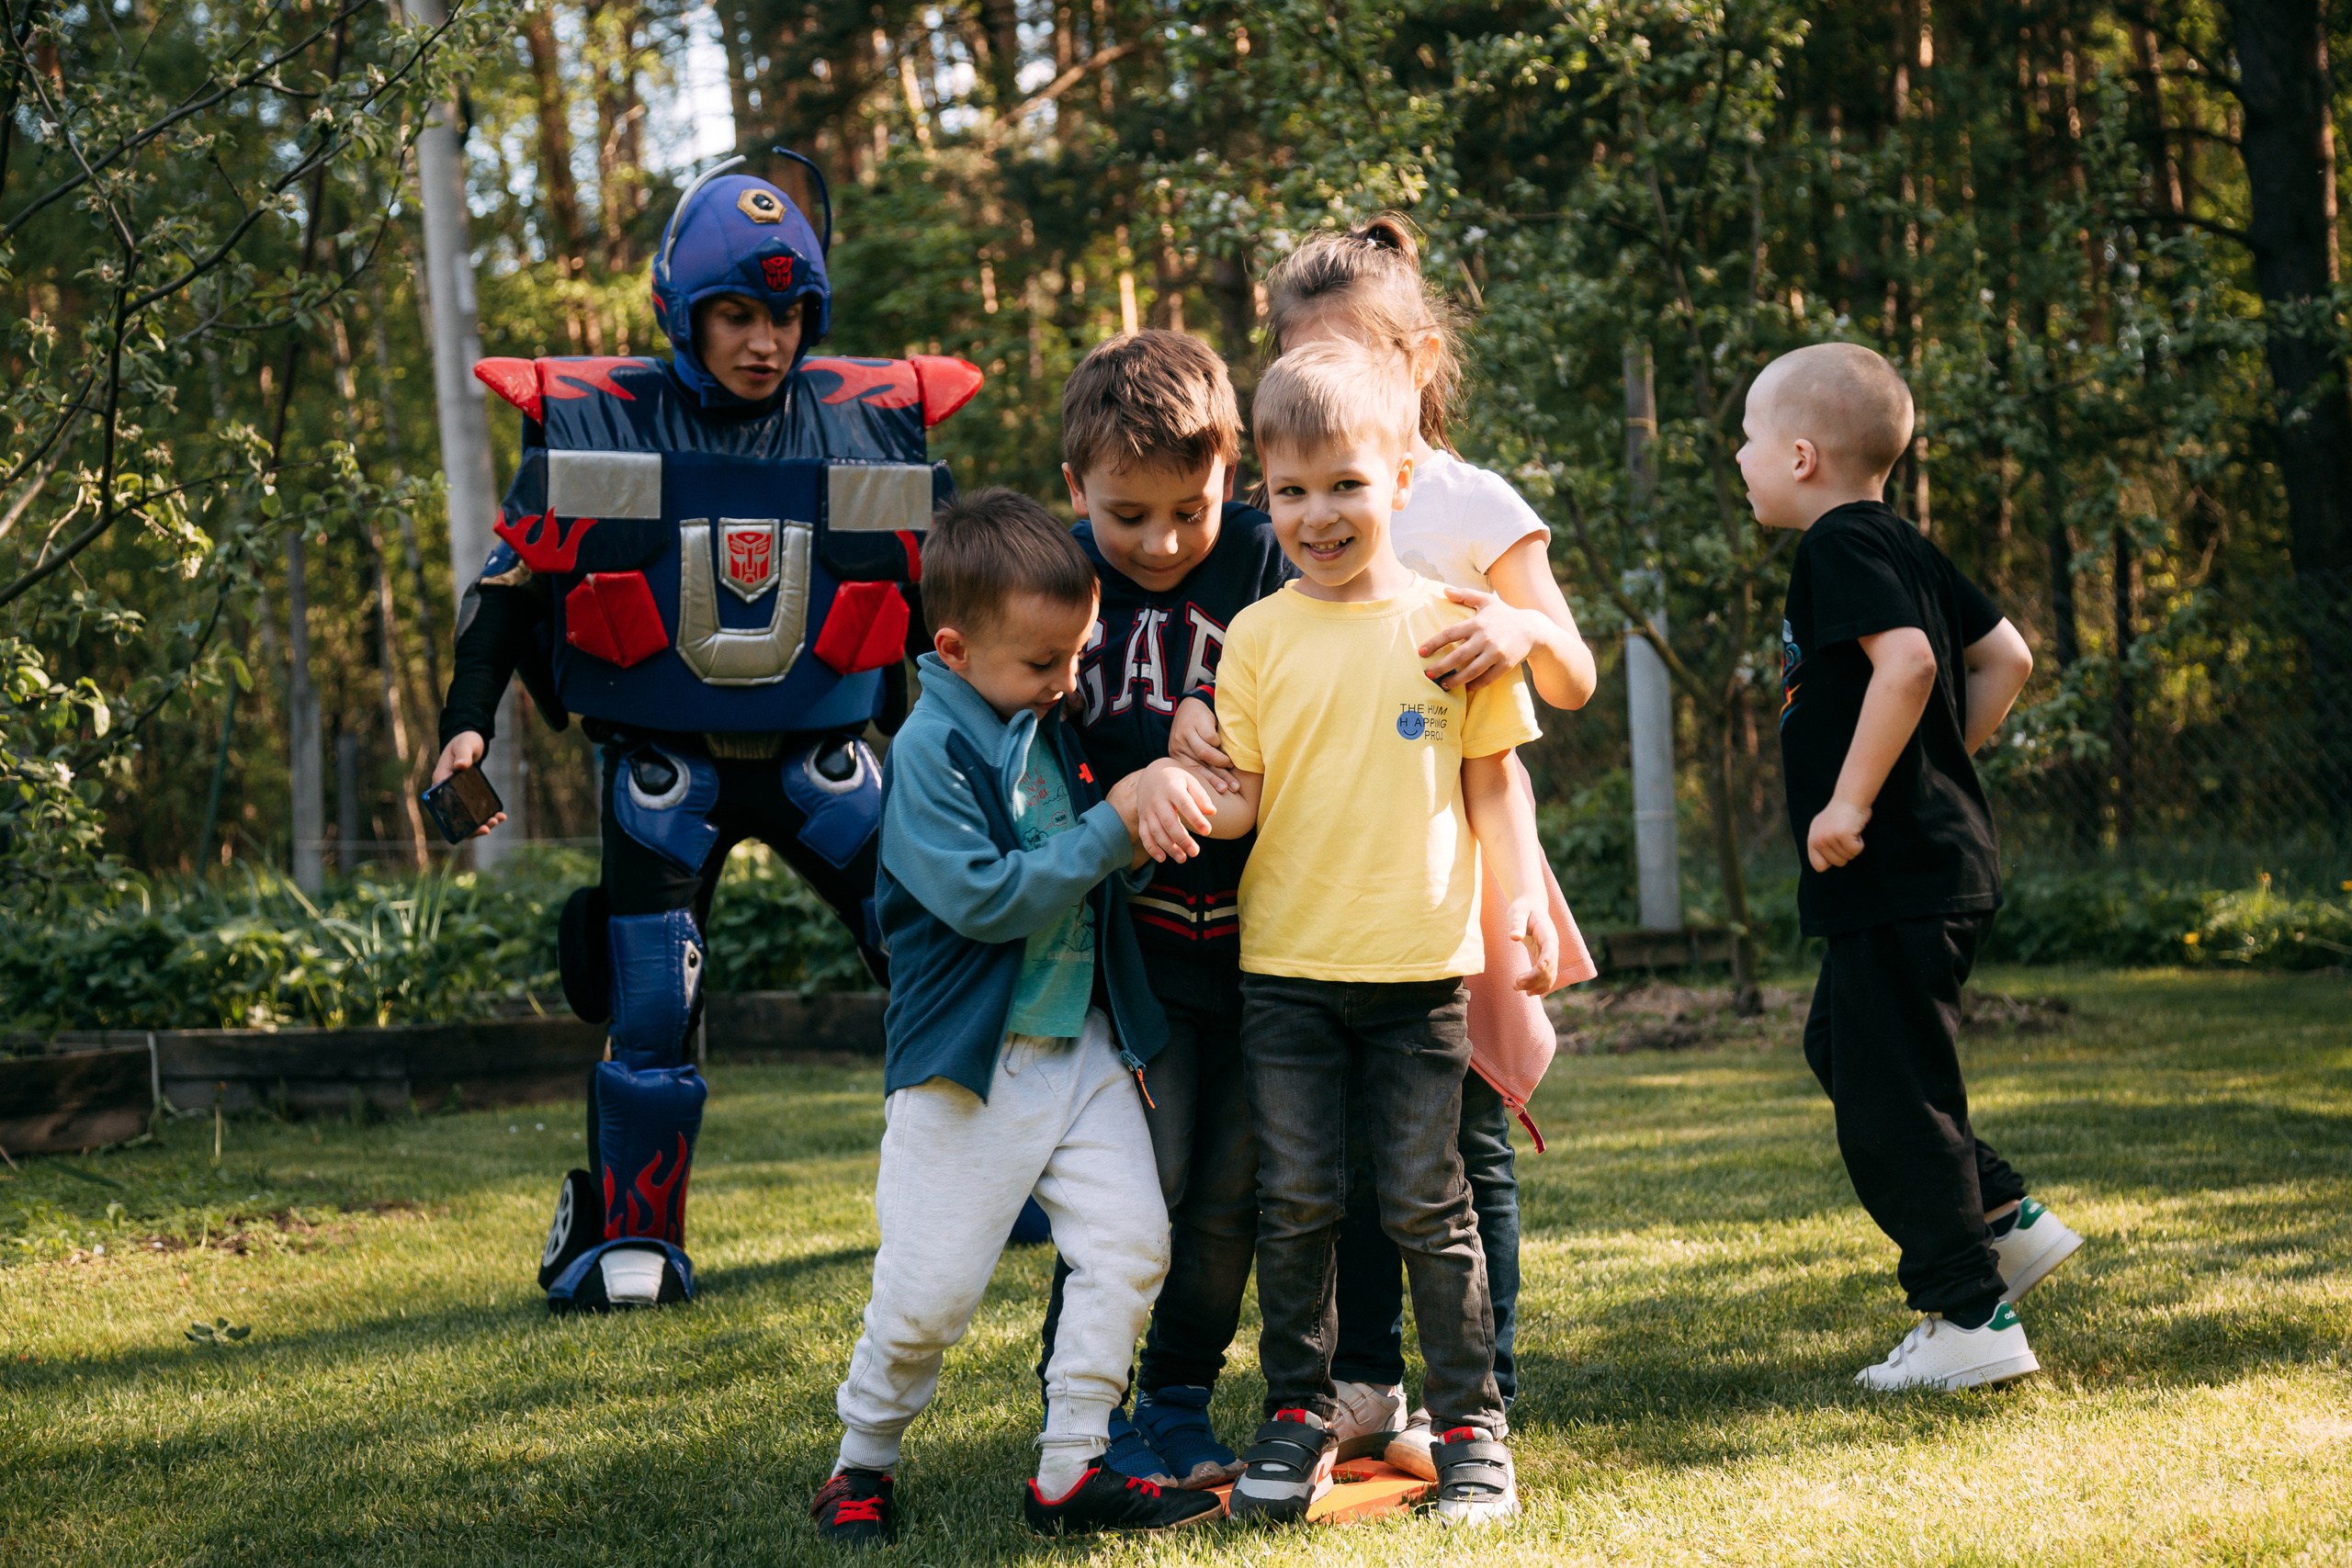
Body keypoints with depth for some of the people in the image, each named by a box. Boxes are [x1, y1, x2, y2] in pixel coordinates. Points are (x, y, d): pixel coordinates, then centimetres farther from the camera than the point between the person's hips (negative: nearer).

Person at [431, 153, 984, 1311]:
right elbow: (511, 583, 0)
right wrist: (467, 726, -7)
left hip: (819, 756, 2)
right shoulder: (595, 428, -7)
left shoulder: (873, 424, -2)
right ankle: (630, 1240, 10)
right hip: (664, 767, -1)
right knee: (650, 1009, -4)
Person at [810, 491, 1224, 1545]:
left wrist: (1148, 797, 8)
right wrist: (1110, 831, -19)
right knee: (930, 1289, -3)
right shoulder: (932, 749, -14)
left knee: (1130, 1242, -3)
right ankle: (861, 1463, 20)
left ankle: (1070, 1475, 6)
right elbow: (983, 896, -22)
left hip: (1083, 1045, 7)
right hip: (968, 1062, -7)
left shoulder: (1053, 728, 9)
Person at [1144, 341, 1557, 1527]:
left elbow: (1492, 779, 7)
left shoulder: (1448, 620, 1)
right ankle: (1297, 1418, 18)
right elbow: (1246, 792, 3)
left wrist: (1522, 895, -4)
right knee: (1295, 1203, 5)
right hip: (1284, 964, 1)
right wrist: (1188, 799, -19)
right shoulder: (1257, 635, 3)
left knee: (1426, 1204, 3)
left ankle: (1470, 1428, 14)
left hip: (1419, 963, -1)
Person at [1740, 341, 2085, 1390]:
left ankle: (1972, 1321, 1)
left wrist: (1852, 800, -25)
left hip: (1899, 876, -10)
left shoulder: (1840, 545, -14)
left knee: (1888, 1094, -4)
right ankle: (2008, 1221, 23)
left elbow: (1907, 662, -29)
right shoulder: (1901, 545, 15)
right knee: (1841, 1049, 22)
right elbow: (2005, 658, 20)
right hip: (1938, 855, 10)